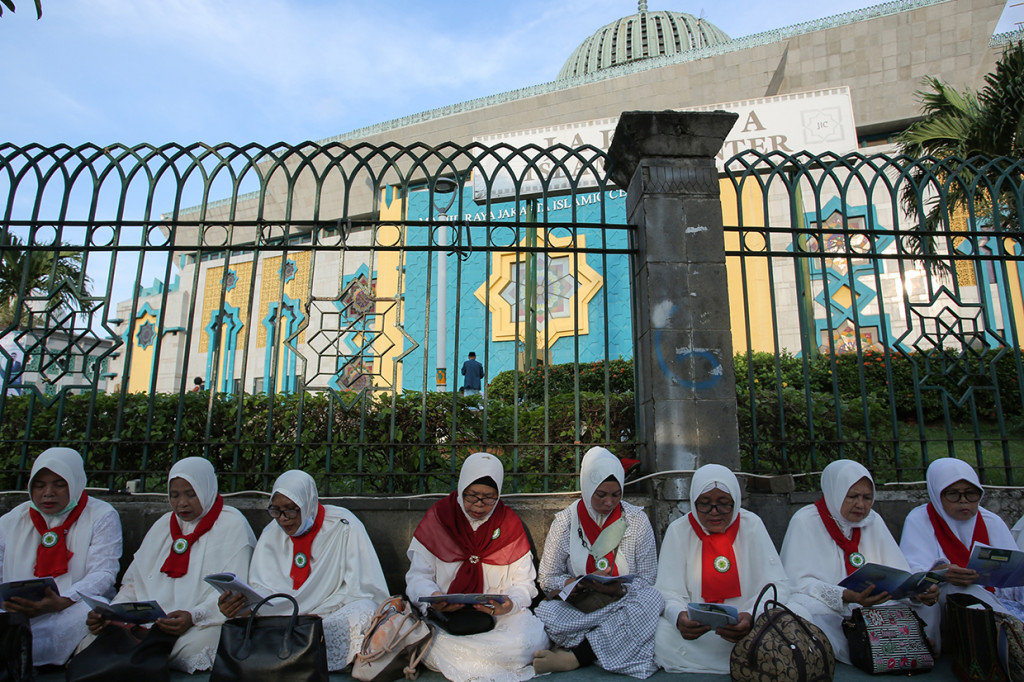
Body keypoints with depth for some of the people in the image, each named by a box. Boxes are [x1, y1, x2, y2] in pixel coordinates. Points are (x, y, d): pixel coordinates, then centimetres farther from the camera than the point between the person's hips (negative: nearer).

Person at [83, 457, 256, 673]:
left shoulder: (232, 524, -2)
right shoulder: (164, 524, 19)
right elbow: (135, 582, 18)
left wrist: (194, 616, -26)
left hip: (204, 622, -5)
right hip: (151, 619, 5)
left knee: (192, 645, -37)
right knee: (92, 639, -20)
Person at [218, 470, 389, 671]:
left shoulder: (344, 526, -9)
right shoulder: (271, 534, 6)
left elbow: (362, 589, -10)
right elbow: (261, 589, 2)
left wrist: (317, 616, -21)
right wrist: (239, 604, -21)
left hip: (337, 615, -2)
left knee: (363, 609, -36)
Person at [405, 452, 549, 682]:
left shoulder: (510, 523, 6)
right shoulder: (438, 517, 3)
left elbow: (524, 583, 4)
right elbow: (418, 576, 1)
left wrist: (511, 603, -19)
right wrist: (433, 597, -22)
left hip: (500, 615, 1)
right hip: (444, 617, 0)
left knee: (532, 641, -30)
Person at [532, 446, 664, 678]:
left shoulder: (637, 520, 2)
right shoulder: (565, 521, 0)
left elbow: (648, 581, 2)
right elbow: (547, 580, 1)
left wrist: (618, 589, -18)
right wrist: (582, 583, -17)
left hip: (624, 605, 2)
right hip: (577, 607, -1)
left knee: (653, 599, -33)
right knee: (546, 612, -32)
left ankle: (573, 658, -30)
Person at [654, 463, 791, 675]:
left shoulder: (751, 525, 2)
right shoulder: (678, 530, 1)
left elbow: (776, 585, -3)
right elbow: (668, 591, -2)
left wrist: (752, 616, -24)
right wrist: (679, 616, -27)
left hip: (745, 626, 0)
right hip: (696, 629, 1)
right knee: (662, 635, -30)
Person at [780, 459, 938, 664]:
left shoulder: (873, 521, 9)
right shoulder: (805, 521, -8)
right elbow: (799, 582, -15)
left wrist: (920, 590, -17)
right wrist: (846, 596, -30)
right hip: (822, 612, -4)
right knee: (797, 611, -35)